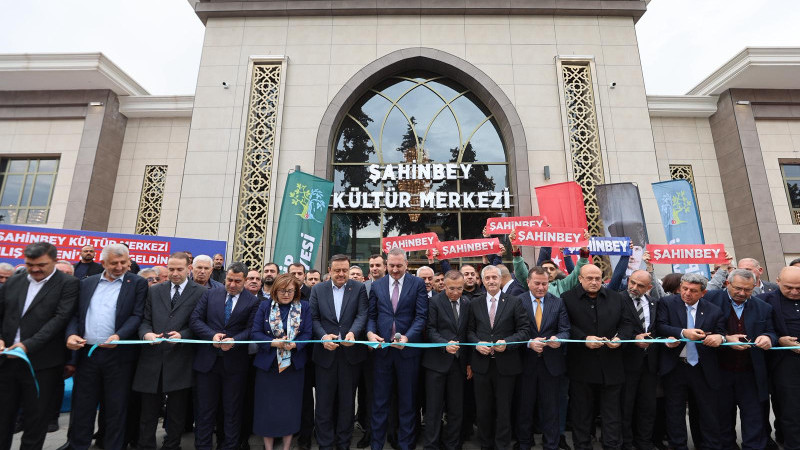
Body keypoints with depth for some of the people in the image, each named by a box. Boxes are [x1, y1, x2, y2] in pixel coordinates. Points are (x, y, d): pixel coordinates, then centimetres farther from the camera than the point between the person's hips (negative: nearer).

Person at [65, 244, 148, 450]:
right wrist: (71, 334, -8)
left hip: (119, 354, -3)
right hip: (86, 353, 4)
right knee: (82, 405, 13)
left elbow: (137, 315, -8)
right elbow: (75, 314, 10)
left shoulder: (138, 283, -2)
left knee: (116, 407, 7)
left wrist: (119, 336, -23)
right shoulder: (87, 283, 10)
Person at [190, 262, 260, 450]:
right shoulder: (210, 294, 5)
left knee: (233, 410, 12)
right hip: (207, 359, 2)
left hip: (235, 362, -1)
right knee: (205, 408, 12)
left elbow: (251, 329, -5)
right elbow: (195, 320, -1)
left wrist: (234, 341, -22)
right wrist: (212, 335, -15)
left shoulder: (252, 301, -1)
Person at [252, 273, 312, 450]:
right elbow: (256, 332, -4)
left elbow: (307, 333, -4)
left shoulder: (304, 307, -1)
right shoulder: (265, 306, 0)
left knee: (290, 406, 9)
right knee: (267, 406, 8)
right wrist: (274, 343, -19)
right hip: (267, 363, 0)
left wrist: (294, 345, -22)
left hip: (294, 364, 0)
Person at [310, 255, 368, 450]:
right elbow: (314, 318, 0)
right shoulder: (318, 289, 4)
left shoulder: (359, 288, 0)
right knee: (324, 401, 9)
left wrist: (353, 333, -26)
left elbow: (362, 315, -8)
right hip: (325, 352, 1)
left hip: (351, 352, 0)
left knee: (347, 401, 13)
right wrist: (323, 336, -16)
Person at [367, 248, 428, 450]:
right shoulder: (377, 285, 7)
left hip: (408, 349, -2)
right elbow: (372, 315, 8)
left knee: (407, 401, 12)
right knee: (380, 400, 11)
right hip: (382, 347, 2)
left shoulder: (417, 284, -2)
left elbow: (421, 316, -7)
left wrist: (407, 337, -21)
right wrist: (370, 332, -12)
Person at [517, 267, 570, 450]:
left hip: (551, 364, 1)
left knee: (551, 408, 12)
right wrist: (529, 342, -24)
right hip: (525, 362, -1)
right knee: (525, 407, 14)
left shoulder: (558, 303, 2)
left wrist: (558, 338, -24)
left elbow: (565, 330, -3)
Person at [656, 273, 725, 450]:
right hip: (674, 367, -1)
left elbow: (721, 334, 3)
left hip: (703, 369, 1)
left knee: (709, 412, 10)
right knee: (675, 411, 12)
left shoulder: (714, 310, 3)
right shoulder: (667, 303, -2)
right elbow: (660, 326, -10)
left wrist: (719, 337, -19)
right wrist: (683, 332, -23)